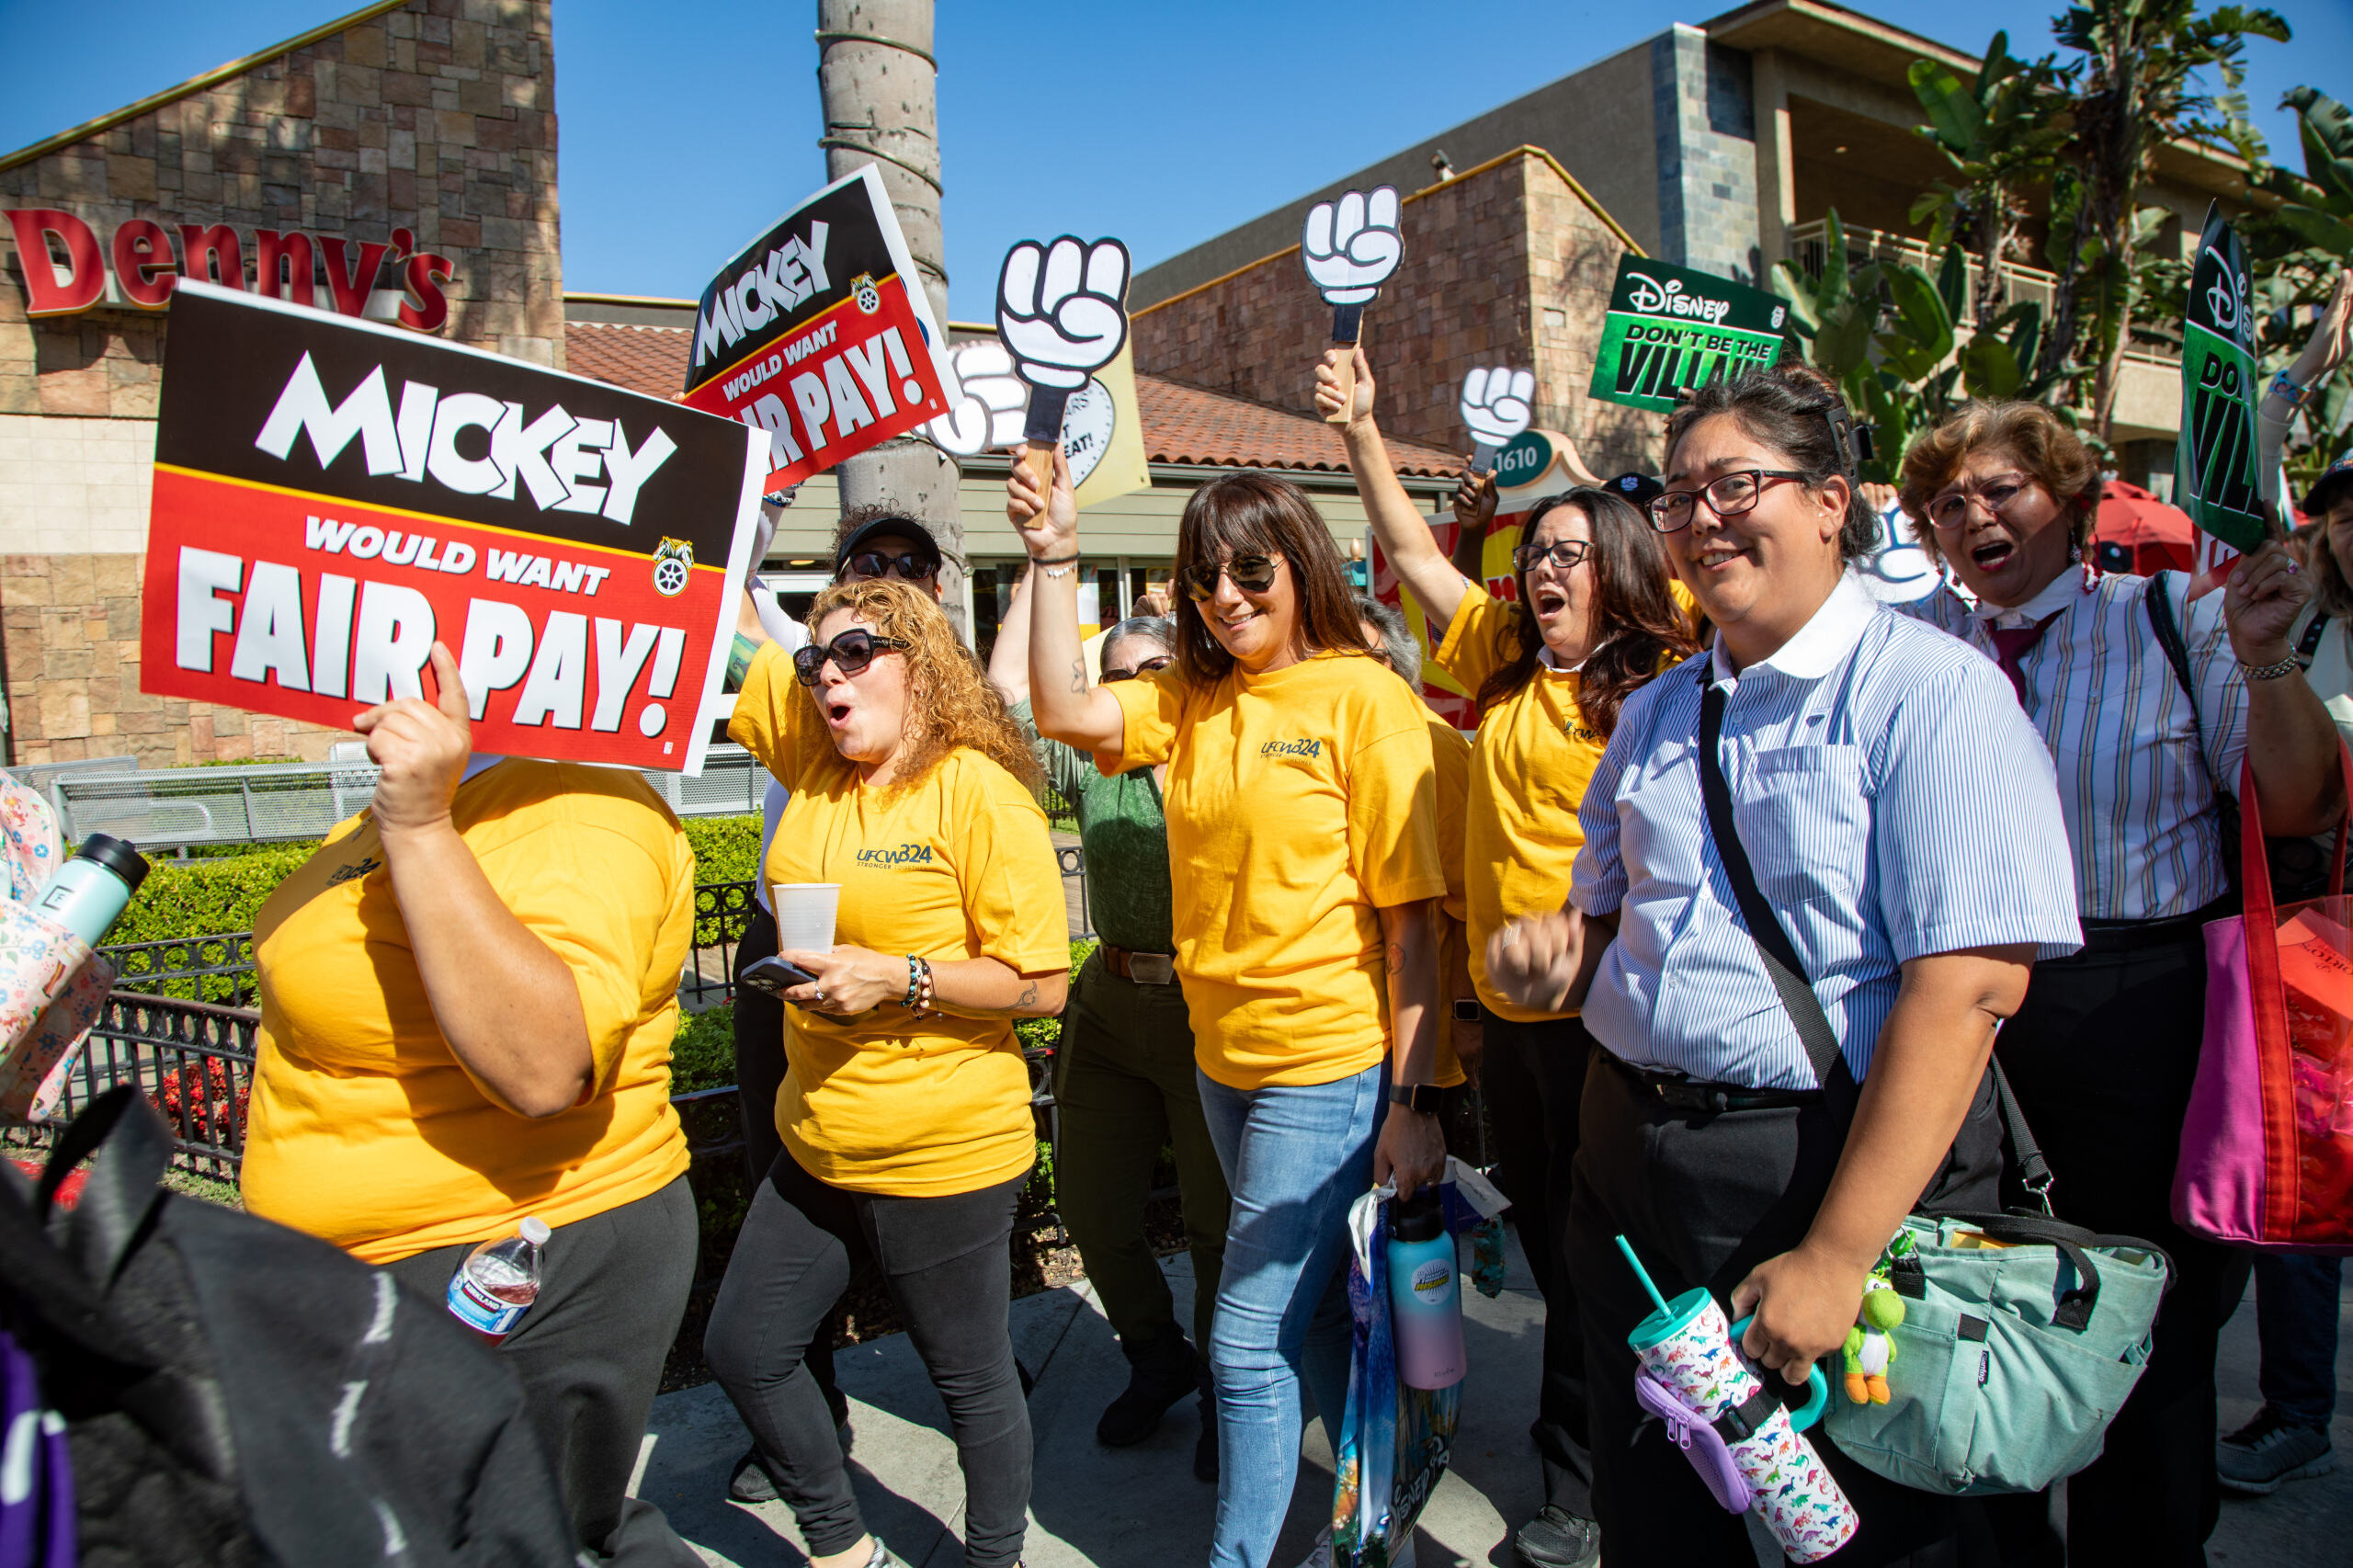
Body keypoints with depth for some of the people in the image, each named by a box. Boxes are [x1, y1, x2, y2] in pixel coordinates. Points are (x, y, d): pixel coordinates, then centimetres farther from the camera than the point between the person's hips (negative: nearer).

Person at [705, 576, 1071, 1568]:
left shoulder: (977, 791, -16)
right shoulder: (813, 755, 2)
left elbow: (1042, 983, -17)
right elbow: (735, 632, 10)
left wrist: (898, 978, -23)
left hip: (944, 1154, -7)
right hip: (816, 1148, 7)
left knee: (970, 1378, 12)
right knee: (741, 1348, 18)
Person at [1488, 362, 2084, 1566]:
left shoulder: (1930, 690, -10)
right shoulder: (1653, 714, 11)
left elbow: (1966, 987, -19)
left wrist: (1836, 1256, -22)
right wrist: (1550, 958, -5)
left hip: (1834, 1162, -5)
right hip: (1630, 1162, 6)